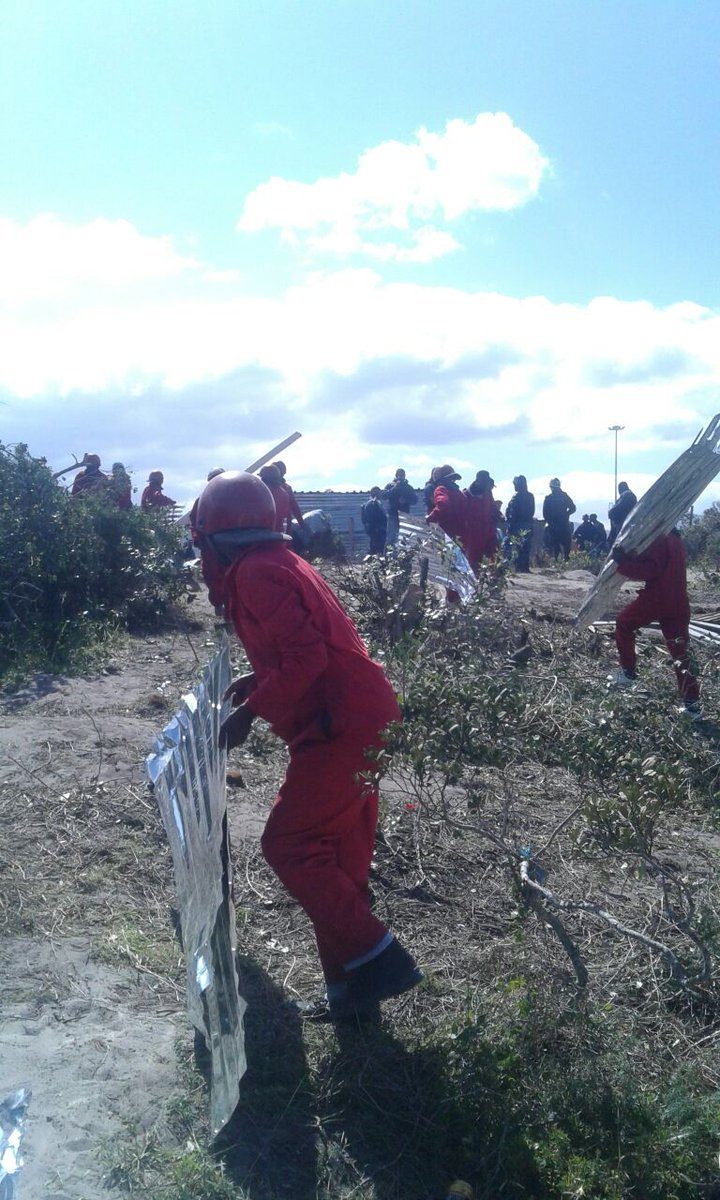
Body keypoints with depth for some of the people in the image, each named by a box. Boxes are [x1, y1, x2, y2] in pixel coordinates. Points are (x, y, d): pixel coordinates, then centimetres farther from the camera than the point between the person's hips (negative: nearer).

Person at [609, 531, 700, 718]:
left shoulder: (658, 539, -11)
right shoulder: (676, 539, 19)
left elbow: (650, 569, -20)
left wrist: (623, 562, -20)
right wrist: (629, 558, 8)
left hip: (656, 598, -8)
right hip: (678, 603, 8)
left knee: (623, 623, 17)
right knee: (680, 654, 9)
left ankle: (628, 672, 15)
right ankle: (692, 704, 8)